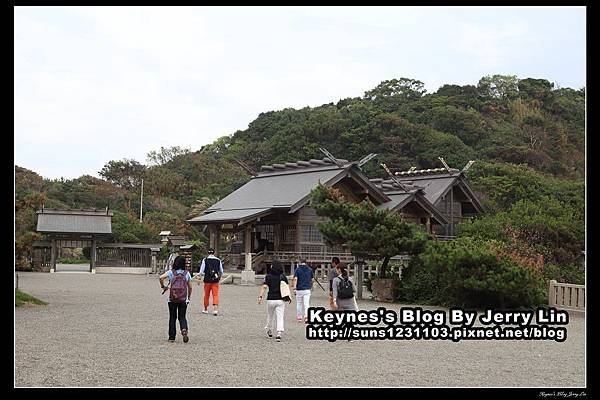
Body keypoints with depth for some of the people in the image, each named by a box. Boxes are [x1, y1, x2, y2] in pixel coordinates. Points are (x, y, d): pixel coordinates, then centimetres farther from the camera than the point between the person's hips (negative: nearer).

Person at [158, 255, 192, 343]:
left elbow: (161, 277, -18)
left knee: (172, 317, 11)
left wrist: (163, 286, -1)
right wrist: (188, 298, 19)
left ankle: (172, 337, 12)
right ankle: (184, 329, -21)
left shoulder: (171, 272, -2)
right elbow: (190, 287, 6)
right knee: (182, 317, 9)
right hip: (183, 299, 1)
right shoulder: (187, 273, 3)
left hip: (172, 299, -1)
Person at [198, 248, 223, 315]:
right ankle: (215, 309, -14)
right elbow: (221, 271, 13)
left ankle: (205, 309, 25)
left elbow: (201, 271, -3)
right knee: (215, 295, 0)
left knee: (206, 295, 12)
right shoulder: (218, 260, 3)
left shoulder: (205, 260, -3)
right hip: (215, 281, 0)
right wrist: (219, 277, 32)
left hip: (207, 280, 0)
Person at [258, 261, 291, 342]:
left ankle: (269, 332, 32)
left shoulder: (268, 276, -1)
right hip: (280, 300, 1)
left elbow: (264, 287, -11)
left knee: (269, 316, 17)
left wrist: (260, 296, -15)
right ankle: (279, 333, -17)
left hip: (271, 299, -1)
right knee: (280, 317, -2)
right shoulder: (283, 277, 4)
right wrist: (288, 297, 16)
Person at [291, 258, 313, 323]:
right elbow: (311, 279, 12)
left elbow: (295, 279, -14)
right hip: (307, 289, 1)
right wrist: (311, 286, 28)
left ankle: (299, 317, 18)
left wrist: (294, 288, -16)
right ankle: (306, 316, -19)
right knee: (306, 303, -1)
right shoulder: (310, 269, 5)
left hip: (299, 289, -1)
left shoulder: (297, 269, -4)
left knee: (299, 303, 12)